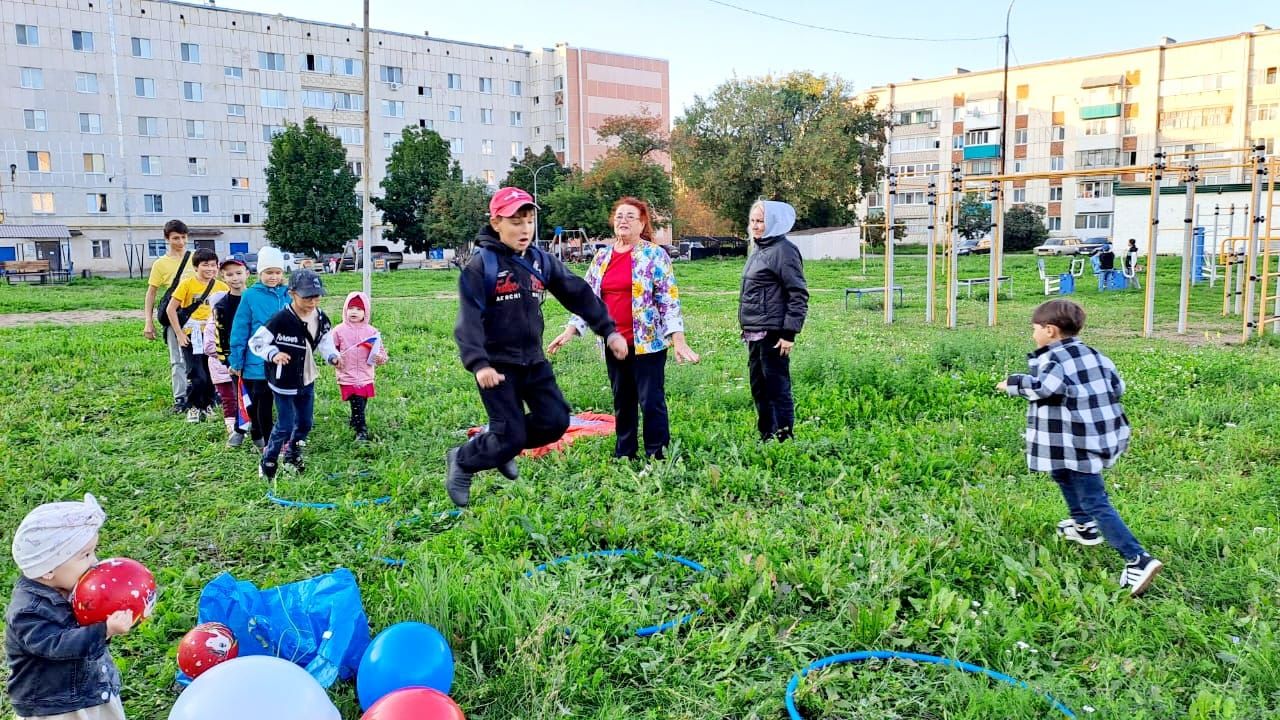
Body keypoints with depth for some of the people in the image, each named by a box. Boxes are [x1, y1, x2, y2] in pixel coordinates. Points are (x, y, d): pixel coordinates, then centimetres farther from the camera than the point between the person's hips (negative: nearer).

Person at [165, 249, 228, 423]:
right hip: (192, 336, -3)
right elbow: (171, 309, -5)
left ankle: (207, 405, 26)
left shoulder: (221, 286, 0)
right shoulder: (187, 284, -8)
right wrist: (180, 334, -8)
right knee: (197, 376, -7)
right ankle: (193, 407, 13)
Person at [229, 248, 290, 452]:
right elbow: (240, 330, -6)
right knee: (263, 404, 7)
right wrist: (236, 362, -5)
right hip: (258, 362, -3)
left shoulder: (288, 295, 0)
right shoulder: (251, 296, -8)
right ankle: (268, 442, 19)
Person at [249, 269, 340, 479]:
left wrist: (333, 357, -11)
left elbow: (325, 342, 8)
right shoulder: (281, 320, -23)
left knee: (305, 423, 18)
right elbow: (256, 342, -16)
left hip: (307, 381, 6)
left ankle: (293, 456, 41)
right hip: (284, 383, -6)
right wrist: (273, 354, -32)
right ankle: (267, 464, 18)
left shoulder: (320, 318, -4)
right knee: (285, 426, -2)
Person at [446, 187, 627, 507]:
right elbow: (469, 318, -17)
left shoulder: (542, 261, 7)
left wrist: (609, 330, 5)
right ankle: (462, 461, 21)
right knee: (512, 436, -7)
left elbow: (579, 294, 10)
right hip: (497, 365, -6)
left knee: (555, 421, -2)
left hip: (534, 360, 6)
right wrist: (479, 363, -29)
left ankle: (501, 445, 23)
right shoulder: (482, 264, -10)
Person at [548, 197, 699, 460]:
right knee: (622, 401, 15)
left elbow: (669, 299, -9)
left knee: (651, 401, -2)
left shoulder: (655, 255, -5)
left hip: (648, 341, -5)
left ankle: (657, 456, 9)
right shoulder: (602, 256, 10)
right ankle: (624, 453, 26)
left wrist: (678, 339, -17)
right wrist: (570, 330, 6)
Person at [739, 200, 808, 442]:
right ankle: (766, 437, 27)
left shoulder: (783, 250, -12)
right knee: (759, 389, 16)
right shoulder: (759, 250, 16)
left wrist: (789, 333, -19)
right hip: (755, 335, 10)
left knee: (777, 389, -4)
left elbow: (799, 294, -16)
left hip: (773, 335, -10)